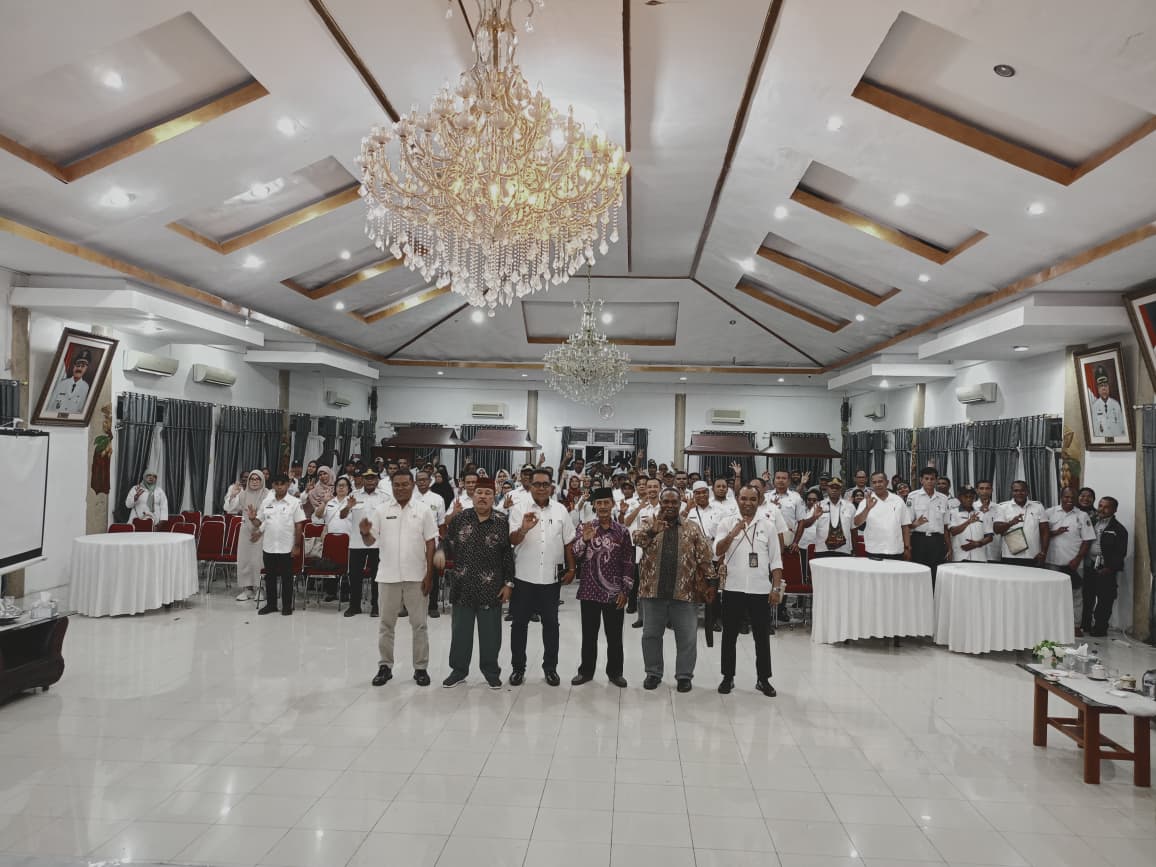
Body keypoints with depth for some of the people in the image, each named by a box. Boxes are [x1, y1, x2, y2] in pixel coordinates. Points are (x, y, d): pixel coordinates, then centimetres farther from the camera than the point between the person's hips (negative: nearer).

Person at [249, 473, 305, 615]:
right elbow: (258, 523, 10)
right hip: (268, 547, 4)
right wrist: (252, 518, -13)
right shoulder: (266, 502, 5)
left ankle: (287, 606, 14)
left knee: (286, 577, 4)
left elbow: (299, 525, -5)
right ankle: (270, 604, 24)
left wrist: (297, 546, -8)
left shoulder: (295, 502, -6)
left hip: (286, 548, -4)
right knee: (270, 577, 12)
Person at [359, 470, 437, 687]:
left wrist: (429, 574, -6)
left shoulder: (423, 510, -2)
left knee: (419, 624, 6)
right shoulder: (382, 510, 2)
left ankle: (421, 668, 16)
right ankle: (385, 666, 23)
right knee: (386, 623, 11)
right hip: (389, 575, 2)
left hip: (416, 576, -1)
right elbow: (371, 541, 2)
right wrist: (365, 533, -22)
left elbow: (430, 543, -1)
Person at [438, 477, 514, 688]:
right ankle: (458, 669, 27)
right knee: (460, 630, 11)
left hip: (491, 588, -1)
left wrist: (509, 583, -2)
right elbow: (447, 543, 5)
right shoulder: (459, 518, 0)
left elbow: (508, 555, 0)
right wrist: (441, 552, -19)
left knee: (490, 632, 9)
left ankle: (490, 670, 25)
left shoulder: (502, 522, -3)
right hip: (463, 586, 1)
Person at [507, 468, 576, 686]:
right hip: (524, 577, -1)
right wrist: (524, 529, -33)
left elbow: (568, 542, 9)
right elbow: (512, 540, -13)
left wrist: (571, 568, 6)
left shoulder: (561, 510, 3)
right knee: (520, 623, 7)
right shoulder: (519, 509, -4)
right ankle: (518, 667, 20)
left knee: (551, 623, 10)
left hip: (551, 577, 2)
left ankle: (550, 667, 23)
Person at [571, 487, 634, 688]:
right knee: (589, 634, 9)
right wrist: (584, 539, -22)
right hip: (589, 590, 0)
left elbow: (628, 563, 3)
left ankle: (615, 672, 23)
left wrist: (625, 590, -3)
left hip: (614, 592, 0)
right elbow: (573, 556, -5)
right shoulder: (584, 527, 2)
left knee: (614, 635, 9)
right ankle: (586, 670, 23)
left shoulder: (622, 531, 2)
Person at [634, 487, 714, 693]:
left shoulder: (692, 529, 6)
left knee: (687, 637, 5)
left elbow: (704, 558, 4)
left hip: (685, 592, 0)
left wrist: (705, 584, -3)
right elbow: (636, 540, -15)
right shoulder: (650, 526, 5)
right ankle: (653, 673, 24)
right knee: (651, 634, 9)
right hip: (653, 591, 1)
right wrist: (652, 530, -33)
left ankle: (684, 675, 19)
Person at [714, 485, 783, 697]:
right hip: (733, 588, 0)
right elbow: (717, 552, -10)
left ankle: (763, 679, 20)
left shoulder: (767, 526, 3)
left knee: (762, 636, 7)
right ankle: (728, 677, 21)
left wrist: (777, 588, -2)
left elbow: (775, 560, 4)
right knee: (729, 635, 8)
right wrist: (734, 533, -23)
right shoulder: (727, 523, 0)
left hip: (760, 590, 1)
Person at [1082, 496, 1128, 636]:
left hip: (1106, 570, -5)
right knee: (1087, 597, 12)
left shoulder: (1119, 529, -6)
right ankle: (1085, 625, 22)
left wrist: (1110, 568, -15)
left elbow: (1120, 553, -10)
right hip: (1089, 567, 5)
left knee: (1104, 600, 3)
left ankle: (1100, 628, 12)